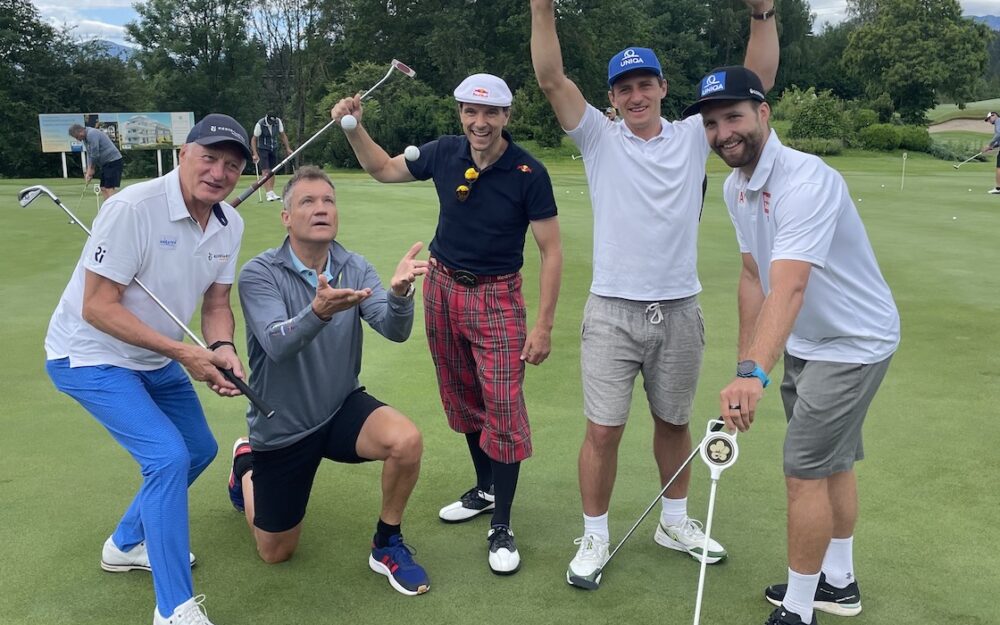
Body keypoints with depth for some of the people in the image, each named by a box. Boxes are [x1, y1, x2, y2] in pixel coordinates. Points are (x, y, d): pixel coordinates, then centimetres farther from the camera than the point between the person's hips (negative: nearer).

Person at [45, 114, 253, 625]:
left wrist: (221, 349, -19)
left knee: (198, 450, 17)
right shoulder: (132, 208, -27)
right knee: (168, 456, -20)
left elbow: (216, 304, 2)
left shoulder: (229, 224, -5)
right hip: (90, 357, -8)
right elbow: (98, 307, -27)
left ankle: (127, 544, 40)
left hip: (155, 361, 9)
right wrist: (183, 352, -29)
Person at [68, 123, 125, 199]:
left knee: (109, 189, -15)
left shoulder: (92, 134, -17)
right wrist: (88, 172, 6)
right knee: (103, 189, 6)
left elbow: (95, 155, -18)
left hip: (113, 161, -10)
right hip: (106, 163, 10)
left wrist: (90, 170, -4)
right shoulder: (85, 138, 14)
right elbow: (89, 155, 17)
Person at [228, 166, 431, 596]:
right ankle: (246, 465, 42)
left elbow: (394, 330, -23)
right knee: (276, 554, 12)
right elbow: (277, 346, -33)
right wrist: (319, 311, -52)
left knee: (406, 441, -30)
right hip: (282, 427, -2)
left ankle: (387, 545, -2)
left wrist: (399, 293, -45)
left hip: (342, 409, 2)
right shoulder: (259, 274, -18)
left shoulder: (354, 268, -8)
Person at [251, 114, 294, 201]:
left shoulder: (278, 122, -9)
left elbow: (283, 135, 5)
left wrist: (288, 148, 1)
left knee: (272, 171, 6)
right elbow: (254, 139, -13)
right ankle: (268, 193, -18)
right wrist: (255, 154, -21)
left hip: (274, 148, 4)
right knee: (265, 171, -13)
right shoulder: (260, 124, -20)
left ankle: (271, 192, 13)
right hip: (262, 149, -4)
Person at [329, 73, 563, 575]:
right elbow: (384, 169, 13)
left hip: (496, 296, -5)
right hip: (442, 288, 5)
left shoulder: (528, 173, -16)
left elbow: (551, 251, -12)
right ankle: (485, 489, 34)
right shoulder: (444, 153, -4)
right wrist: (354, 128, -4)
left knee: (503, 407, -10)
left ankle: (501, 527, 1)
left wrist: (543, 325, -16)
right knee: (462, 399, 15)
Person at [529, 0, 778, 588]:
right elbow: (552, 78, -10)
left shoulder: (694, 136, 6)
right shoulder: (600, 138, 1)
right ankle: (595, 538, 17)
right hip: (613, 312, -2)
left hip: (679, 311, 2)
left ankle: (675, 522, 35)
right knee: (603, 430, -1)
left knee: (674, 423, 16)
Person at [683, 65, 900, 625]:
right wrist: (746, 361, 3)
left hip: (854, 344, -9)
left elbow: (789, 287, -42)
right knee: (834, 462, 19)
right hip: (806, 343, 9)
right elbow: (754, 276, 5)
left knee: (806, 472, -5)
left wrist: (754, 375, -53)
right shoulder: (735, 188, -1)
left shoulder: (805, 181, -30)